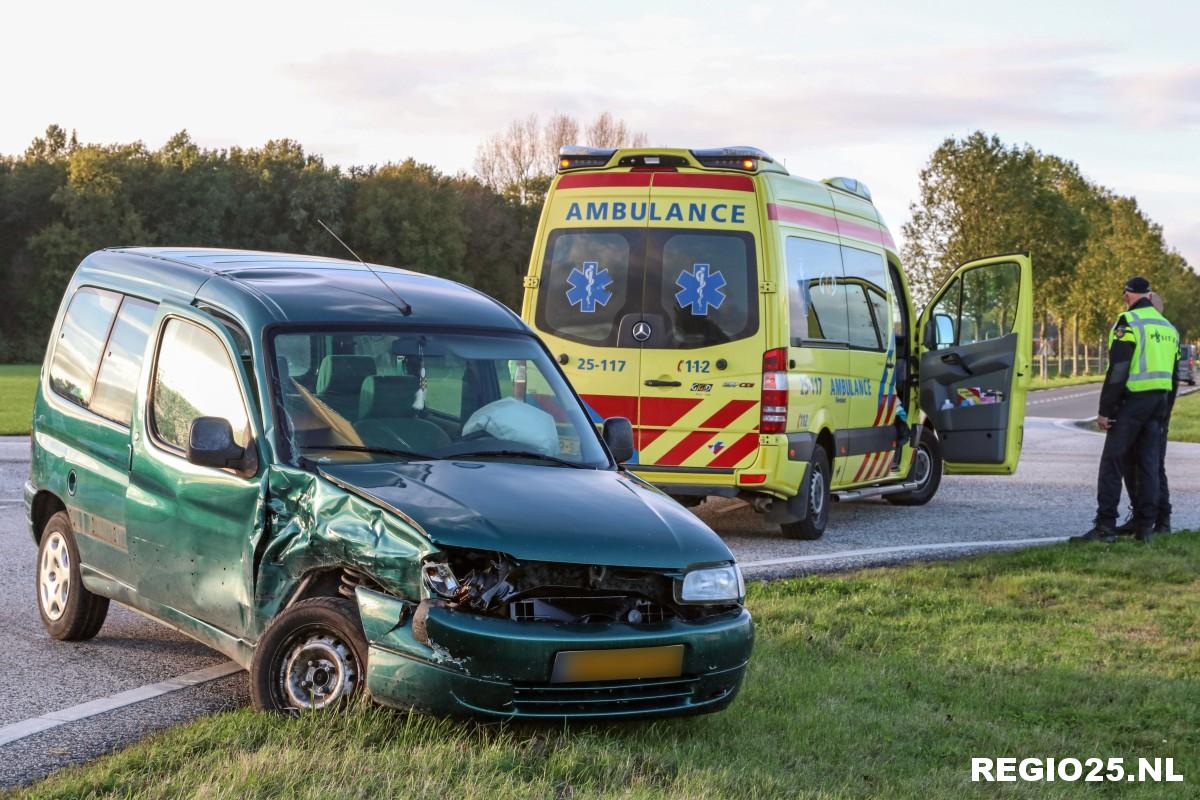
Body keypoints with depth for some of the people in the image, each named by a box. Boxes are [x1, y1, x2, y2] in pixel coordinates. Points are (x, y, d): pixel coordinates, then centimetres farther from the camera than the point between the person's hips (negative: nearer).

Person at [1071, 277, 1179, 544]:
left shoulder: (1129, 323, -10)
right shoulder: (1169, 327, 15)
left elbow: (1117, 370, -16)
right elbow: (1172, 373, 17)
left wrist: (1105, 410, -14)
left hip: (1132, 400, -7)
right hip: (1159, 402, 7)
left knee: (1112, 463, -4)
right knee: (1149, 464, 11)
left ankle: (1105, 527, -9)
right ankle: (1145, 527, 10)